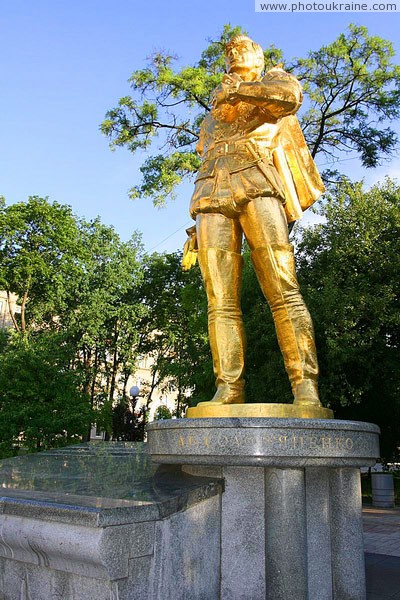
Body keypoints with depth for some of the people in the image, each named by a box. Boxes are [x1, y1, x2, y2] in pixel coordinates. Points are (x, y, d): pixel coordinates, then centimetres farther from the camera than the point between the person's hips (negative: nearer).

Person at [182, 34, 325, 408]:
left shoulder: (273, 80, 23)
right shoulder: (211, 118, 35)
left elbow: (290, 95, -5)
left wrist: (237, 91, 5)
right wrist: (196, 229, 18)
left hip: (256, 185, -4)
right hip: (212, 197, 4)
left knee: (283, 290, -17)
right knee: (220, 301, -10)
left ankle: (305, 385, -21)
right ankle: (229, 388, -14)